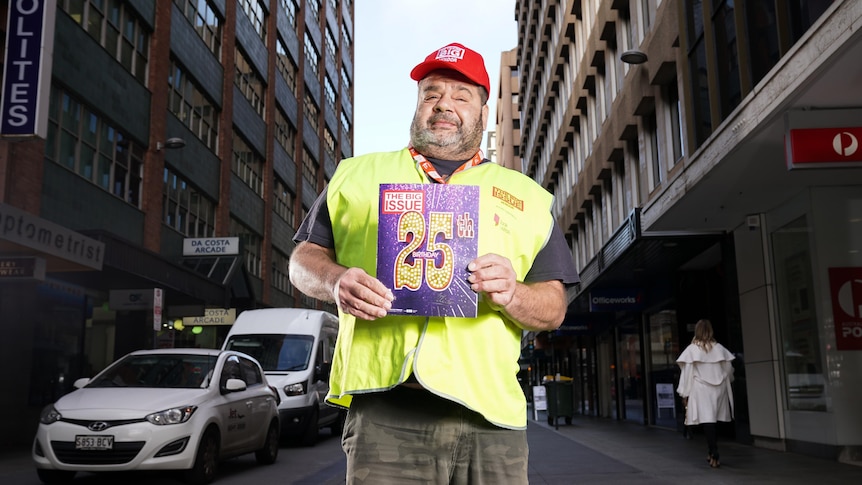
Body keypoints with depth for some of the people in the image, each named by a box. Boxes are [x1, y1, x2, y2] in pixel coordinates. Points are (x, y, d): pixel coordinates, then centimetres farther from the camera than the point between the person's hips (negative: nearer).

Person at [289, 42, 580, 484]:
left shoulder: (525, 196, 20)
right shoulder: (358, 174, 20)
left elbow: (553, 309, 14)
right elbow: (304, 258, 16)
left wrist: (511, 295, -9)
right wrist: (336, 280, -7)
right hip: (384, 407, -1)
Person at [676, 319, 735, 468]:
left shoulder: (692, 349, -5)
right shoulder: (719, 348, 4)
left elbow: (687, 373, -5)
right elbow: (729, 369, 11)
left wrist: (685, 394, 1)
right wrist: (725, 381, 30)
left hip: (701, 389, -3)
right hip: (719, 389, 3)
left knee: (707, 421, -4)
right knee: (715, 420, 13)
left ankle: (714, 455, -11)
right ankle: (712, 453, 19)